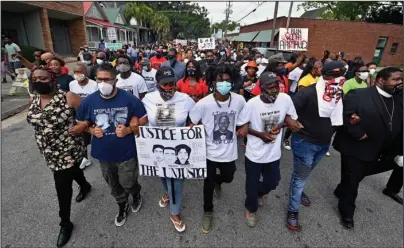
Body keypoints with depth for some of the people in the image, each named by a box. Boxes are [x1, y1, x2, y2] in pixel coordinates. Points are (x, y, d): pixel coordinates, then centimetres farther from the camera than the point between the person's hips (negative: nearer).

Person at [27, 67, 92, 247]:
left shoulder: (67, 97, -20)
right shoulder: (35, 100, 1)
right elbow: (34, 119, 18)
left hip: (68, 151, -7)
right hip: (49, 152, 7)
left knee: (63, 187, 2)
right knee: (71, 171, 29)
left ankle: (65, 224, 23)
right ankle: (85, 185, 60)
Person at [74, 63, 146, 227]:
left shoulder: (129, 99, -16)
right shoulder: (89, 101, -9)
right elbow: (81, 124, 6)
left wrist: (128, 130, -21)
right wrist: (92, 130, -13)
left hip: (126, 152, -3)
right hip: (103, 152, 3)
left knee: (128, 183, 11)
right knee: (114, 185, 21)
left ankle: (137, 194, 48)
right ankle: (122, 206, 49)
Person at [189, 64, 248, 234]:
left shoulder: (239, 101, -13)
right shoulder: (203, 104, -21)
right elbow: (192, 126, -8)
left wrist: (244, 127, -7)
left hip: (229, 151, 3)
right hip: (210, 151, -2)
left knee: (228, 178, 25)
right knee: (209, 184, 14)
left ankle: (218, 181, 64)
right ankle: (208, 211, 43)